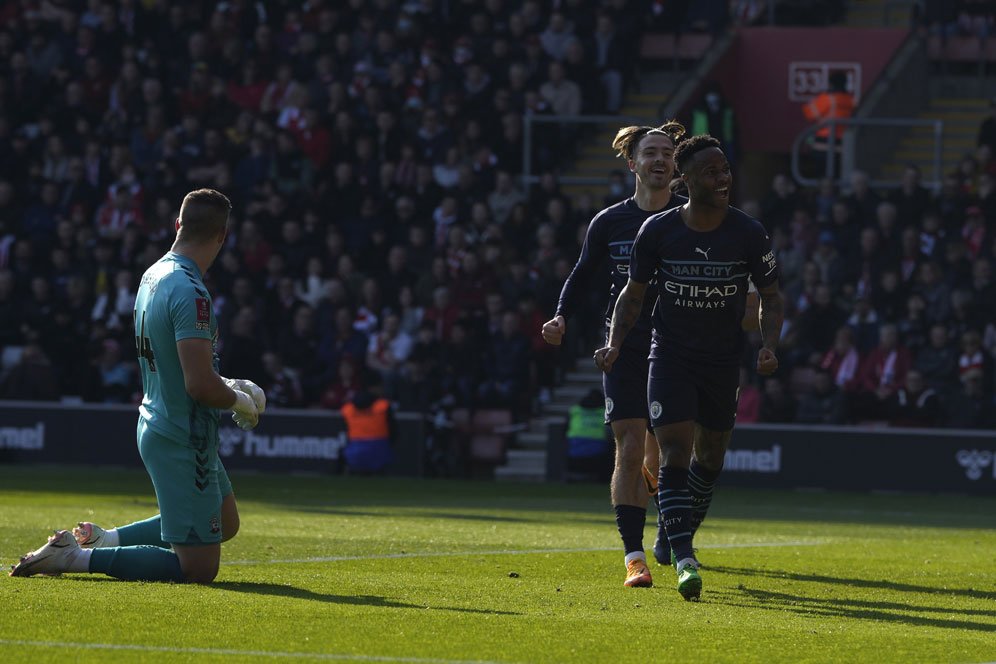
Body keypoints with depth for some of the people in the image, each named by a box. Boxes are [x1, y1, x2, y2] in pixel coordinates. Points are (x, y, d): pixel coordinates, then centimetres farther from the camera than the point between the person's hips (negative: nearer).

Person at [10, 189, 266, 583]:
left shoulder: (153, 275, 6)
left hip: (157, 425, 10)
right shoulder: (190, 293, -23)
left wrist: (225, 386, 14)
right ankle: (78, 557, -7)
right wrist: (240, 401, -7)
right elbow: (200, 386, -27)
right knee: (199, 568, -5)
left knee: (226, 524, 28)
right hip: (184, 442, -10)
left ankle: (104, 538, 22)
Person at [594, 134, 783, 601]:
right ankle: (683, 561, -20)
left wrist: (769, 347, -11)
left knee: (710, 455, 13)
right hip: (670, 355, -2)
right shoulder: (657, 230, -7)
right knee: (675, 453, -15)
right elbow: (633, 293, 5)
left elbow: (770, 297, 5)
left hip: (724, 361, 2)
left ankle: (680, 537, 38)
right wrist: (615, 345, -8)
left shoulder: (748, 233, -6)